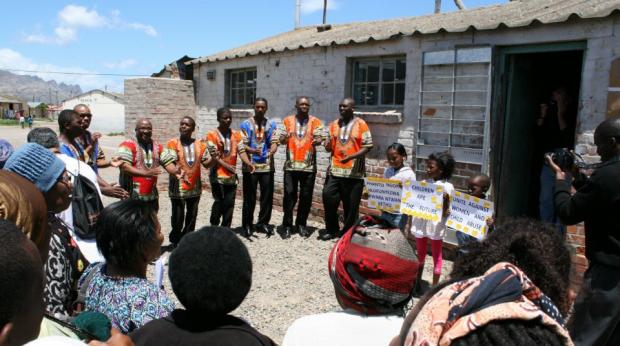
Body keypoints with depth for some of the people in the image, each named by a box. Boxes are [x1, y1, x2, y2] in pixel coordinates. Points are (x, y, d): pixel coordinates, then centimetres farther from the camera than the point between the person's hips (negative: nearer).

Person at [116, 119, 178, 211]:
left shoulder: (158, 146, 11)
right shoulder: (128, 145, -8)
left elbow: (167, 162, 2)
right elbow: (124, 167, -20)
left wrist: (176, 172, -21)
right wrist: (145, 173, -33)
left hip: (151, 196, 6)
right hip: (131, 196, -6)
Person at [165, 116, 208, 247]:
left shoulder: (200, 144, 5)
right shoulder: (172, 143, -6)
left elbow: (206, 163, 3)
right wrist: (178, 172, -35)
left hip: (195, 187, 4)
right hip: (178, 188, -4)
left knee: (192, 216, 14)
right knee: (178, 217, 0)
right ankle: (176, 241, 19)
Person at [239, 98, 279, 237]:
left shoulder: (271, 124, 9)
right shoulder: (246, 124, 1)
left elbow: (274, 142, 0)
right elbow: (243, 144, -5)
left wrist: (272, 151, -24)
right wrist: (252, 150, -27)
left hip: (267, 165, 2)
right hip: (250, 166, -2)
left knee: (267, 196, 5)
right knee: (249, 197, 2)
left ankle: (263, 223, 21)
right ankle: (247, 224, 14)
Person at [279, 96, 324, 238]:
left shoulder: (315, 121, 7)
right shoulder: (287, 121, 9)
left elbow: (319, 138, -5)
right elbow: (281, 140, 3)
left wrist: (317, 141, -30)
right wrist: (285, 138, -22)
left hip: (309, 165, 0)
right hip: (291, 165, 0)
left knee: (306, 196, 5)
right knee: (289, 195, -1)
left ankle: (301, 224, 19)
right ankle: (287, 225, 10)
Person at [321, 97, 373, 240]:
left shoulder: (360, 124, -3)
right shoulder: (334, 124, 11)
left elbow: (367, 146, -7)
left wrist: (351, 157, -20)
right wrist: (328, 145, -8)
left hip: (354, 172, -4)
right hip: (335, 170, 4)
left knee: (350, 205, 2)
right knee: (328, 197, -1)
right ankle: (331, 230, 16)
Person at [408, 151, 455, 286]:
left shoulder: (447, 187, -9)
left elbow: (446, 213, -10)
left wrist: (446, 200, -25)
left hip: (435, 226, -4)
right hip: (420, 224, 4)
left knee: (437, 256, 10)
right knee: (420, 254, 18)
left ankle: (434, 286, 20)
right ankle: (417, 281, 32)